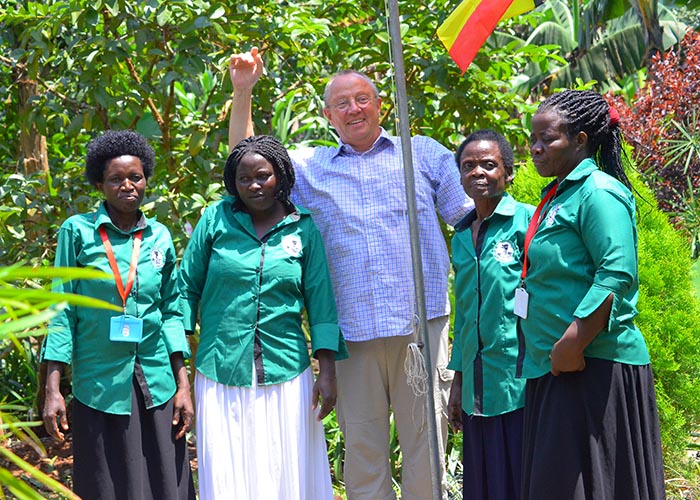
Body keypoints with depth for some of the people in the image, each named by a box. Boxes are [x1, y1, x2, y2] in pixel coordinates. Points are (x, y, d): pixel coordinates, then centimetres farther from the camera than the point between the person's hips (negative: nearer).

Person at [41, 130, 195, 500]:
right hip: (99, 387, -2)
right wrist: (52, 390, -8)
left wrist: (183, 385, 5)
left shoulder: (160, 236, 5)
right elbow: (62, 311, -3)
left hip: (157, 386, 3)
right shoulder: (78, 231, -3)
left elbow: (171, 311, 9)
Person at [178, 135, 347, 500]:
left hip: (286, 373, 1)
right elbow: (188, 287, 6)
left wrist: (327, 371, -1)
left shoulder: (303, 228, 4)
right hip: (220, 373, 0)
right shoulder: (216, 219, 2)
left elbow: (320, 302, 4)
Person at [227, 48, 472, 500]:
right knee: (362, 449, 7)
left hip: (421, 323, -1)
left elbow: (470, 220, 10)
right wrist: (243, 92, 8)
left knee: (425, 442, 1)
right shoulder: (310, 167, 16)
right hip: (353, 331, 2)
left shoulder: (424, 153, 12)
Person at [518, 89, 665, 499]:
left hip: (594, 369, -10)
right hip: (551, 371, 10)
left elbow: (617, 274, -24)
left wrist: (572, 346, -24)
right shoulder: (558, 196, 17)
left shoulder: (598, 192, -12)